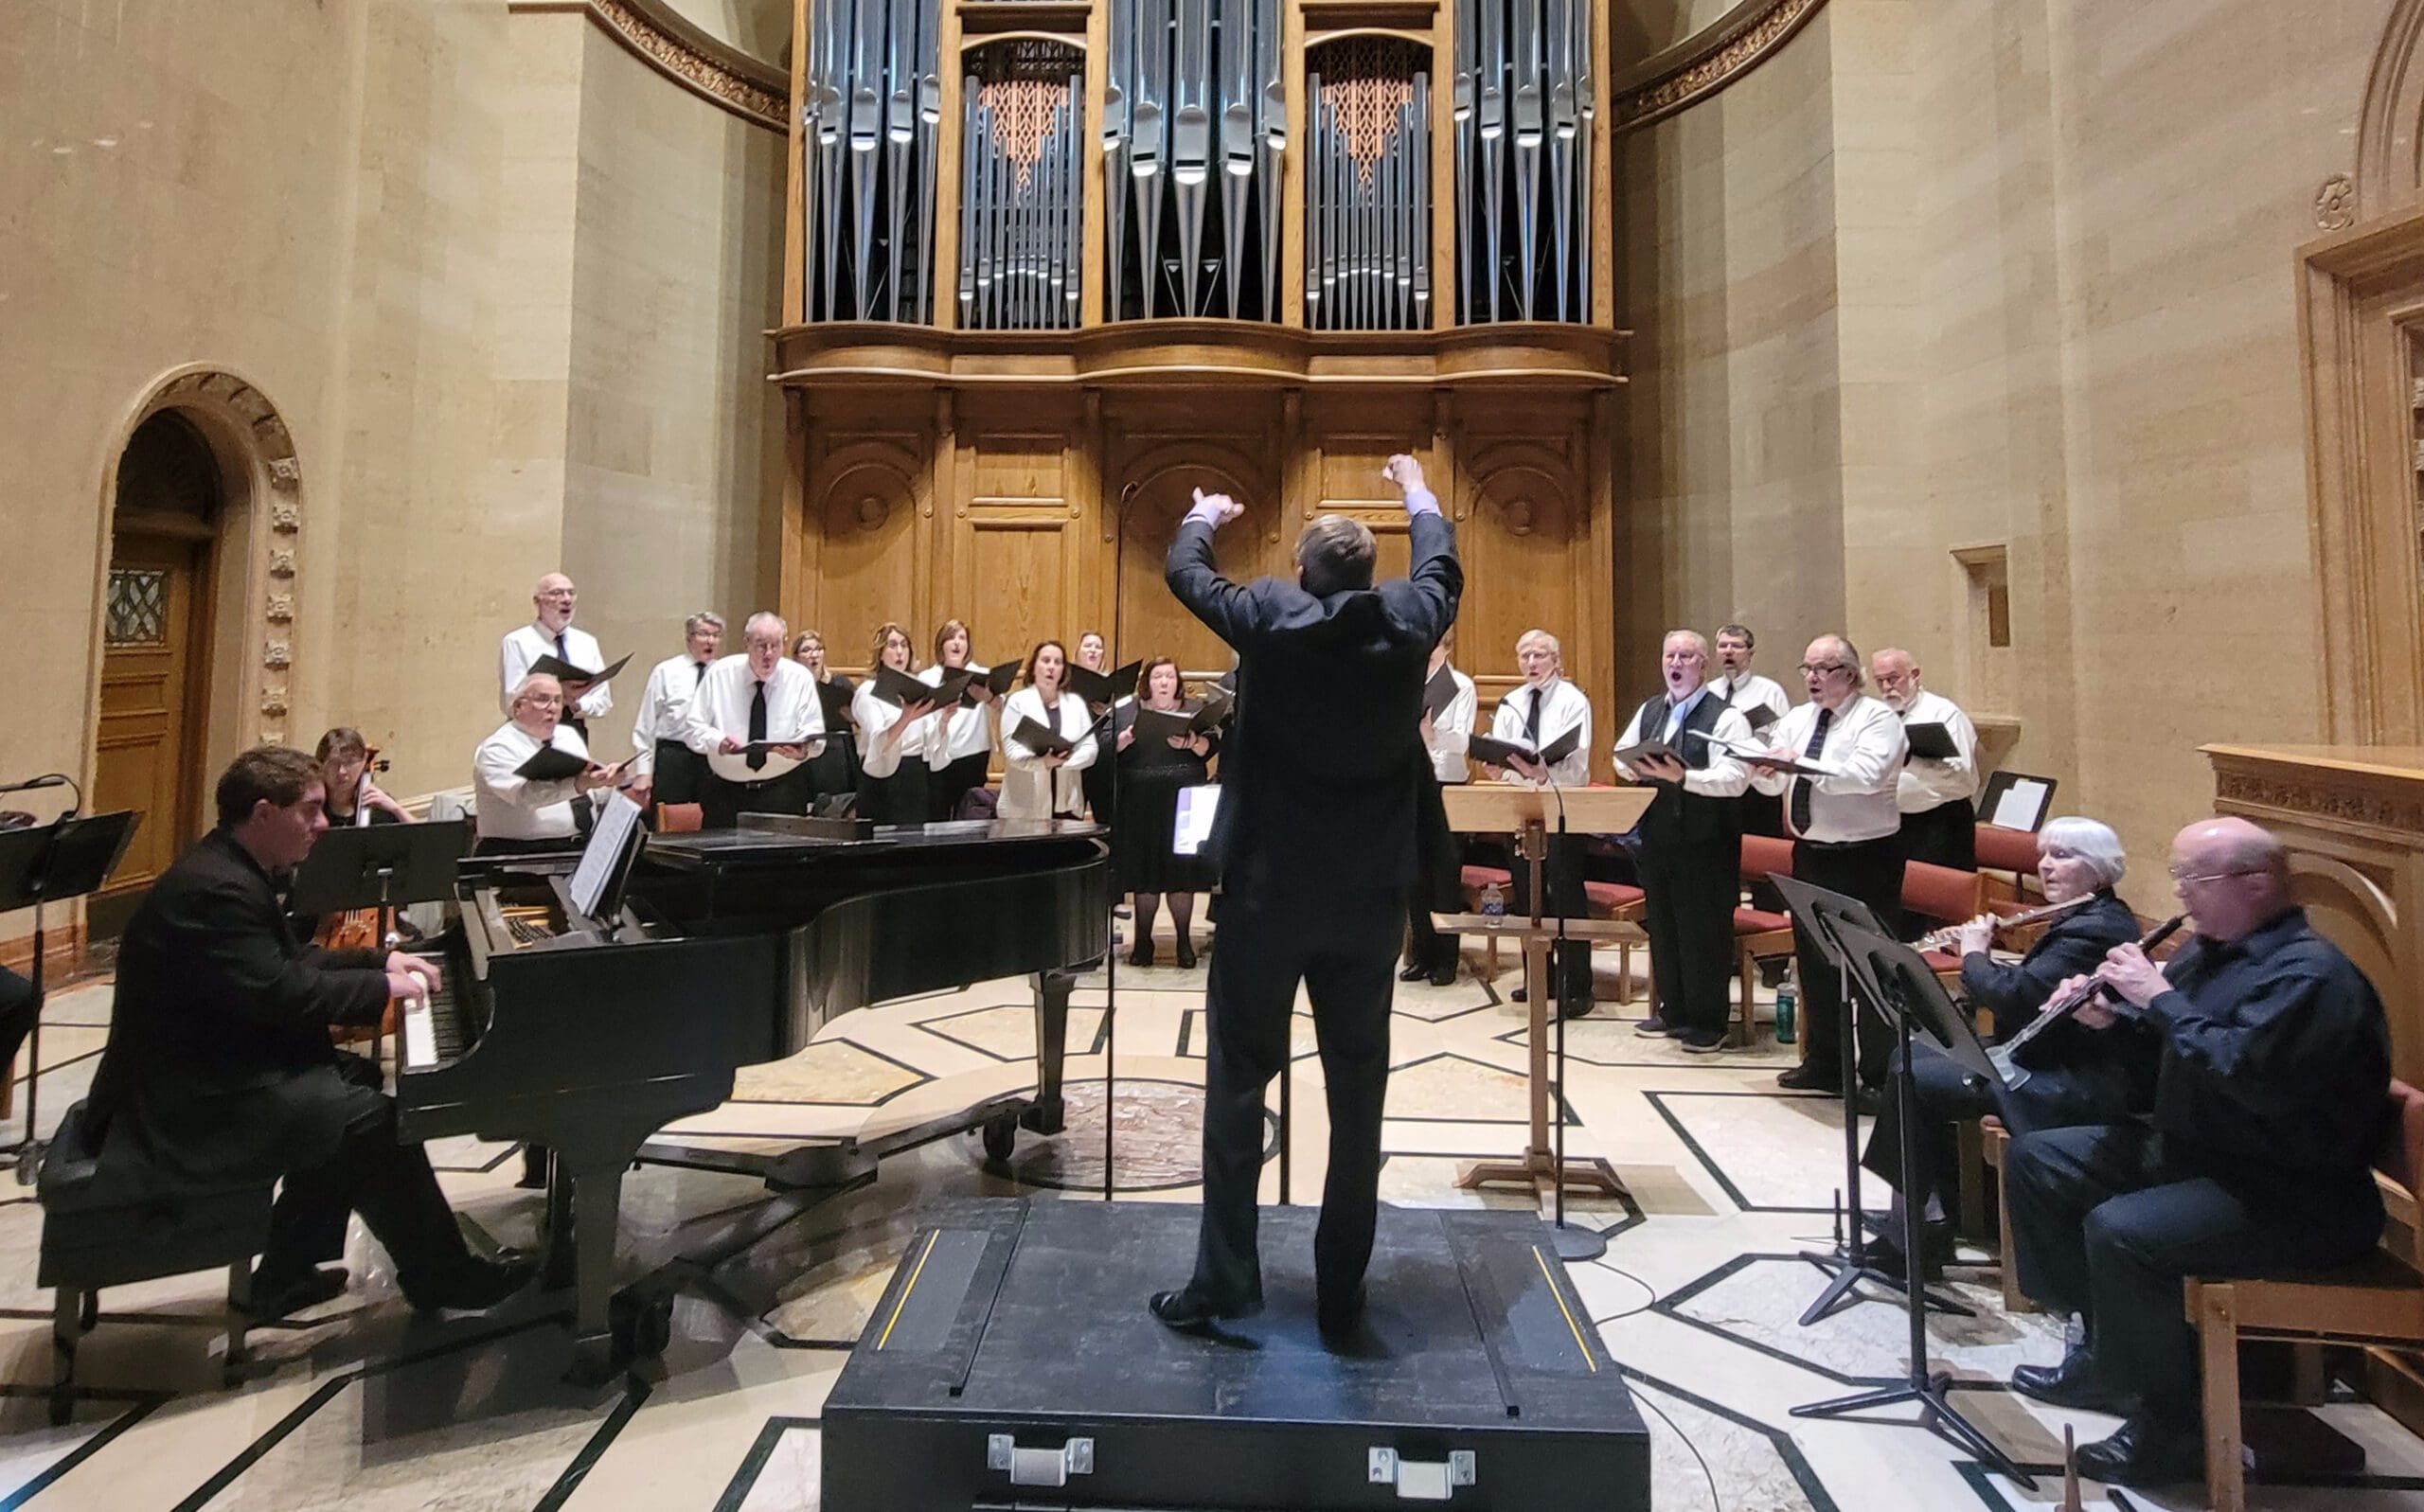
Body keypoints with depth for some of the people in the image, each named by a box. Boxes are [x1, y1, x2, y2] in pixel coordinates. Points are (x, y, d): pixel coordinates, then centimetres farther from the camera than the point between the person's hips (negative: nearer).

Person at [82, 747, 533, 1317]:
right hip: (186, 1107, -11)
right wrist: (381, 986, -15)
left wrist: (380, 960, 9)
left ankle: (287, 1273, 18)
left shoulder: (230, 869, 9)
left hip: (211, 1066, 11)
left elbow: (288, 961, 18)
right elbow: (282, 995, -28)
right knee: (371, 1119, -15)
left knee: (355, 1077, 15)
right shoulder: (213, 890, -25)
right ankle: (442, 1276, 1)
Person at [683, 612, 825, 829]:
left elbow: (815, 737, -2)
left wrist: (802, 750, -25)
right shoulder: (719, 674, 0)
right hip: (726, 789, 1)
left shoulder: (800, 678, -1)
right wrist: (717, 741, -21)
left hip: (783, 789, -1)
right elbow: (692, 727, 0)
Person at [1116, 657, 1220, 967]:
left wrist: (1191, 742, -21)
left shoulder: (1195, 711, 8)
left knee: (1183, 874, 2)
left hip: (1183, 805, 0)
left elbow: (1211, 746, -2)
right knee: (1144, 875, 5)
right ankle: (1143, 940, 16)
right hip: (1141, 806, 0)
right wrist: (1124, 739, -20)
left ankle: (1184, 941, 14)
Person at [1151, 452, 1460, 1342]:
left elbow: (1185, 573, 8)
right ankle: (1341, 1293, 19)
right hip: (1369, 897, 2)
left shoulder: (1270, 618, -9)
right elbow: (1441, 570, 19)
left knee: (1237, 1082, 9)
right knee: (1358, 1093, 11)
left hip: (1267, 891, -2)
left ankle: (1223, 1281, 13)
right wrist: (1418, 496, 38)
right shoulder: (1407, 625, -3)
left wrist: (1202, 516, 30)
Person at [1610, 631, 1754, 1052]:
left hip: (1705, 843, -6)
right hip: (1656, 836, 7)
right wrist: (1633, 768, -6)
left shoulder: (1726, 716, -9)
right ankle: (1672, 1010, 29)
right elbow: (1621, 752, 16)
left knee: (1704, 931, 1)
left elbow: (1735, 777, -20)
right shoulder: (1649, 711, 12)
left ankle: (1708, 1023, 13)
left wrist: (1683, 777, -31)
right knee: (1662, 926, 15)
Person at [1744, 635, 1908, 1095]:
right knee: (1813, 960, 14)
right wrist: (1763, 769, -19)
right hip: (1810, 854, 7)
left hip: (1865, 859, -7)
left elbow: (1864, 775, -26)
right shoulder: (1796, 720, 11)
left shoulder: (1878, 719, -9)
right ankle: (1825, 1064, 28)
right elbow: (1775, 783, 3)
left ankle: (1878, 1075, 12)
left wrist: (1802, 764, -32)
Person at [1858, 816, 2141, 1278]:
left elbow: (2013, 996, -28)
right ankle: (1925, 1213, 9)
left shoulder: (2096, 929, -20)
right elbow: (2023, 987, 17)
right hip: (2047, 1062, 11)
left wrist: (1974, 954, -10)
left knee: (1912, 1081, -16)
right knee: (1910, 1055, 8)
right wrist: (1979, 957, 3)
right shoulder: (2083, 919, 12)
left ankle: (1916, 1233, -3)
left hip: (2076, 1088, -11)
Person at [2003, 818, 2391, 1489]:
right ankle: (2106, 1348, 16)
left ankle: (2171, 1431, -10)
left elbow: (2249, 1077, -34)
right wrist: (2107, 1014, -4)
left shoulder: (2311, 974, -20)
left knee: (2120, 1231, -31)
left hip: (2291, 1198, -10)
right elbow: (2165, 1045, 18)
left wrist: (2159, 999, -27)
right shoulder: (2209, 949, 10)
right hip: (2187, 1148, 10)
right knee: (2034, 1159, 10)